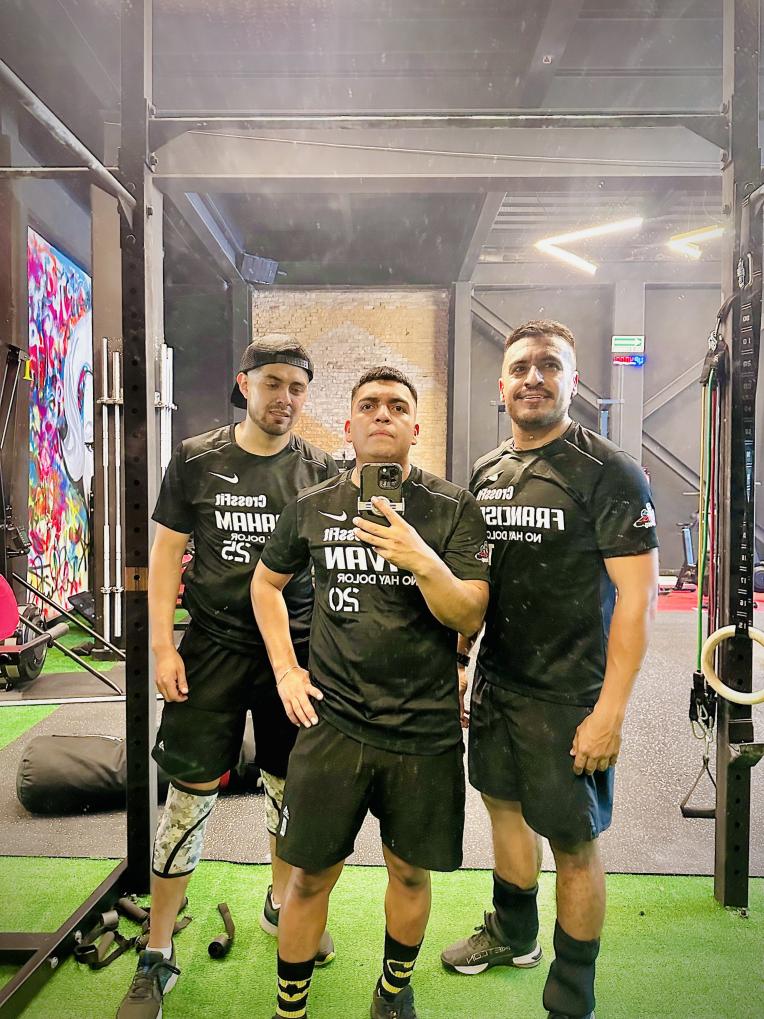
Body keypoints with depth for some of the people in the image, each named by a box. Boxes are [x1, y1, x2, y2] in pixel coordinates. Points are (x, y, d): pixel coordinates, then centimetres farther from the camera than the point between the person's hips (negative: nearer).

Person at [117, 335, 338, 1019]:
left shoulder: (319, 470, 2)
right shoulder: (197, 460, -1)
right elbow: (167, 553, 2)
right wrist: (162, 646, -5)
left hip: (296, 649, 2)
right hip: (213, 647, -1)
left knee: (290, 790, 16)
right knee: (190, 799, 3)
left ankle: (281, 904, 43)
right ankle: (157, 957, 24)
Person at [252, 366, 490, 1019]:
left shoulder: (454, 509, -4)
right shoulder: (312, 508, 1)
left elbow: (470, 618, -9)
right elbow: (266, 583, 16)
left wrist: (423, 561, -27)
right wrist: (286, 669, 6)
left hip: (425, 729, 0)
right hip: (332, 723, 1)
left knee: (410, 872, 15)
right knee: (311, 874, 9)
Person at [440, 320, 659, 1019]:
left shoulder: (608, 472, -13)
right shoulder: (487, 472, 6)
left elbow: (638, 592, -17)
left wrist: (611, 709, -20)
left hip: (569, 695, -6)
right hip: (496, 680, 7)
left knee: (573, 843, 8)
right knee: (505, 805, 22)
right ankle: (513, 934, 49)